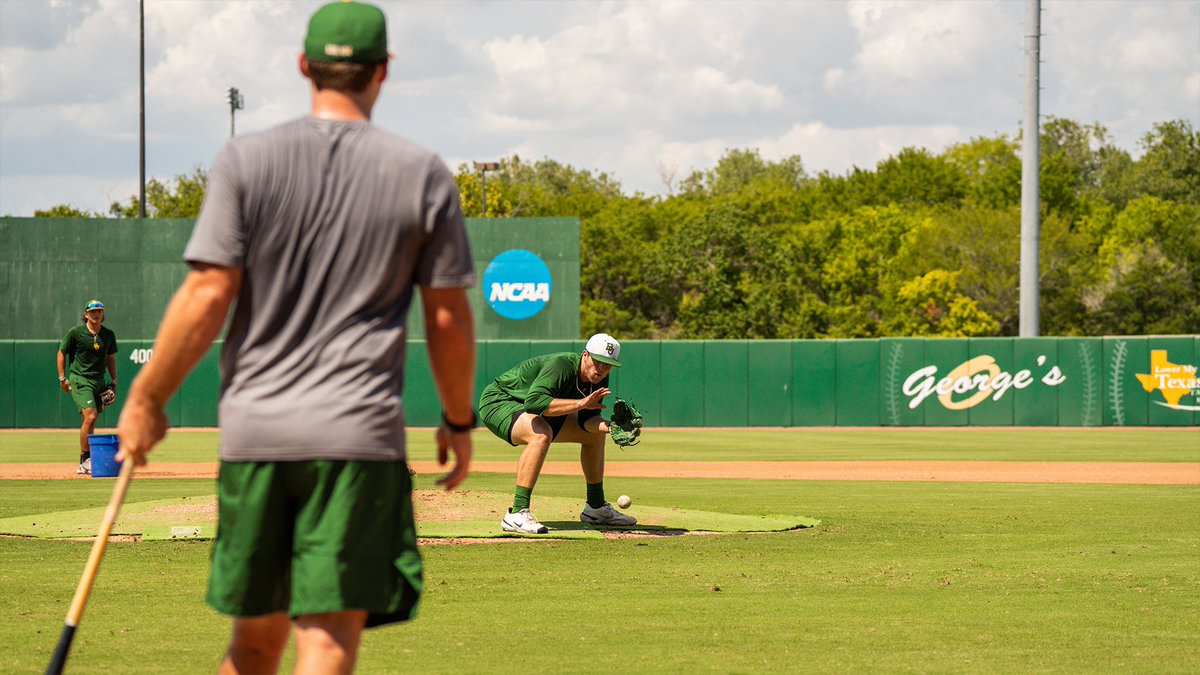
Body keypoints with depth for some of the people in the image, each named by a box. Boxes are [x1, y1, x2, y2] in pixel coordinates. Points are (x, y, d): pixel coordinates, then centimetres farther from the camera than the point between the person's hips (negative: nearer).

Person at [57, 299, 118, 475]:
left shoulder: (109, 335, 7)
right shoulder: (75, 333, -6)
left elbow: (110, 358, 19)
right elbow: (62, 353, 4)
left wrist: (114, 380, 11)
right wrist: (62, 378, -1)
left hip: (99, 381, 5)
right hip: (79, 380, -5)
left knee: (91, 421, 6)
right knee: (90, 416, -20)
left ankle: (84, 464, 14)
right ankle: (85, 460, -14)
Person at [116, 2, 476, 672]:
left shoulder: (245, 160, 1)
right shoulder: (425, 175, 3)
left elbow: (207, 296, -4)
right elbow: (449, 320, 6)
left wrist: (147, 398, 6)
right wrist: (459, 420, 19)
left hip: (254, 424, 2)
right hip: (360, 429, -2)